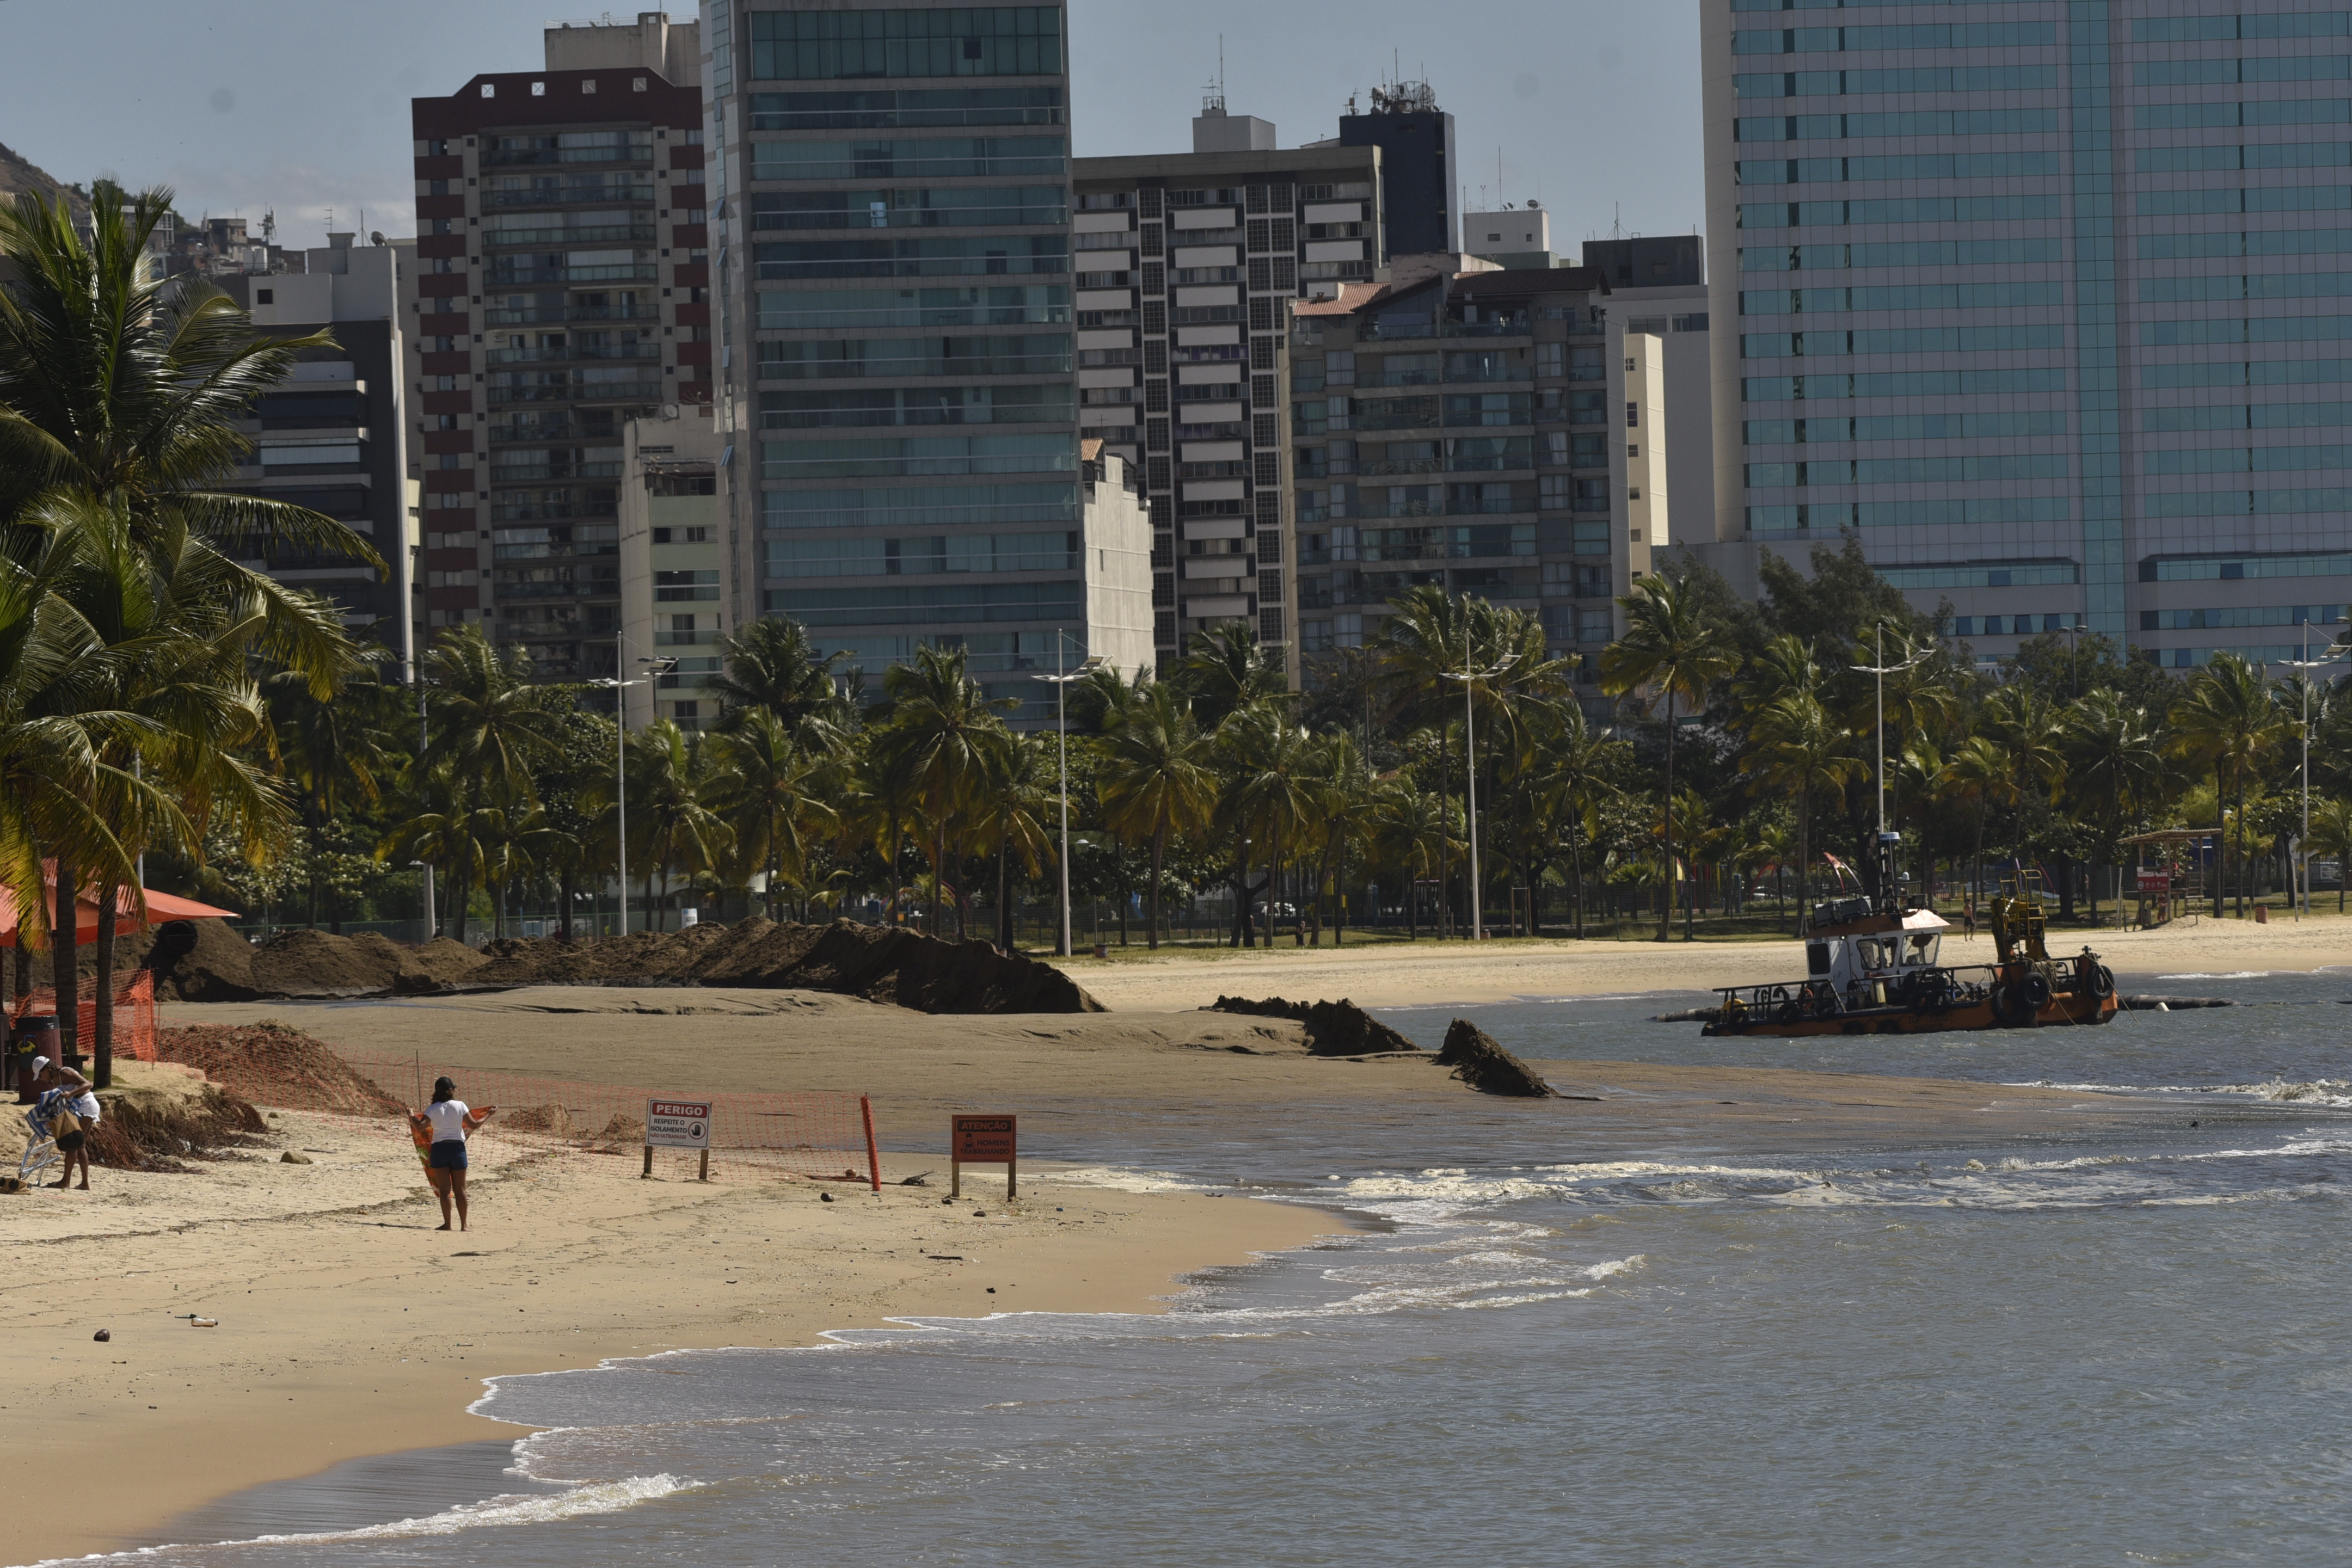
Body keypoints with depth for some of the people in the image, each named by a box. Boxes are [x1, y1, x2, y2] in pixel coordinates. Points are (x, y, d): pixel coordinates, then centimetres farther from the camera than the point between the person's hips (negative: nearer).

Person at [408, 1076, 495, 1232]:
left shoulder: (433, 1109, -5)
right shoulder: (460, 1106, -5)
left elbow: (420, 1127, -15)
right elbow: (474, 1125, -7)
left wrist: (411, 1117, 5)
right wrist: (489, 1115, 8)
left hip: (439, 1149, -1)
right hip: (458, 1148, 1)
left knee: (444, 1189, 4)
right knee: (460, 1189, 9)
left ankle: (447, 1224, -1)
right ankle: (464, 1225, 9)